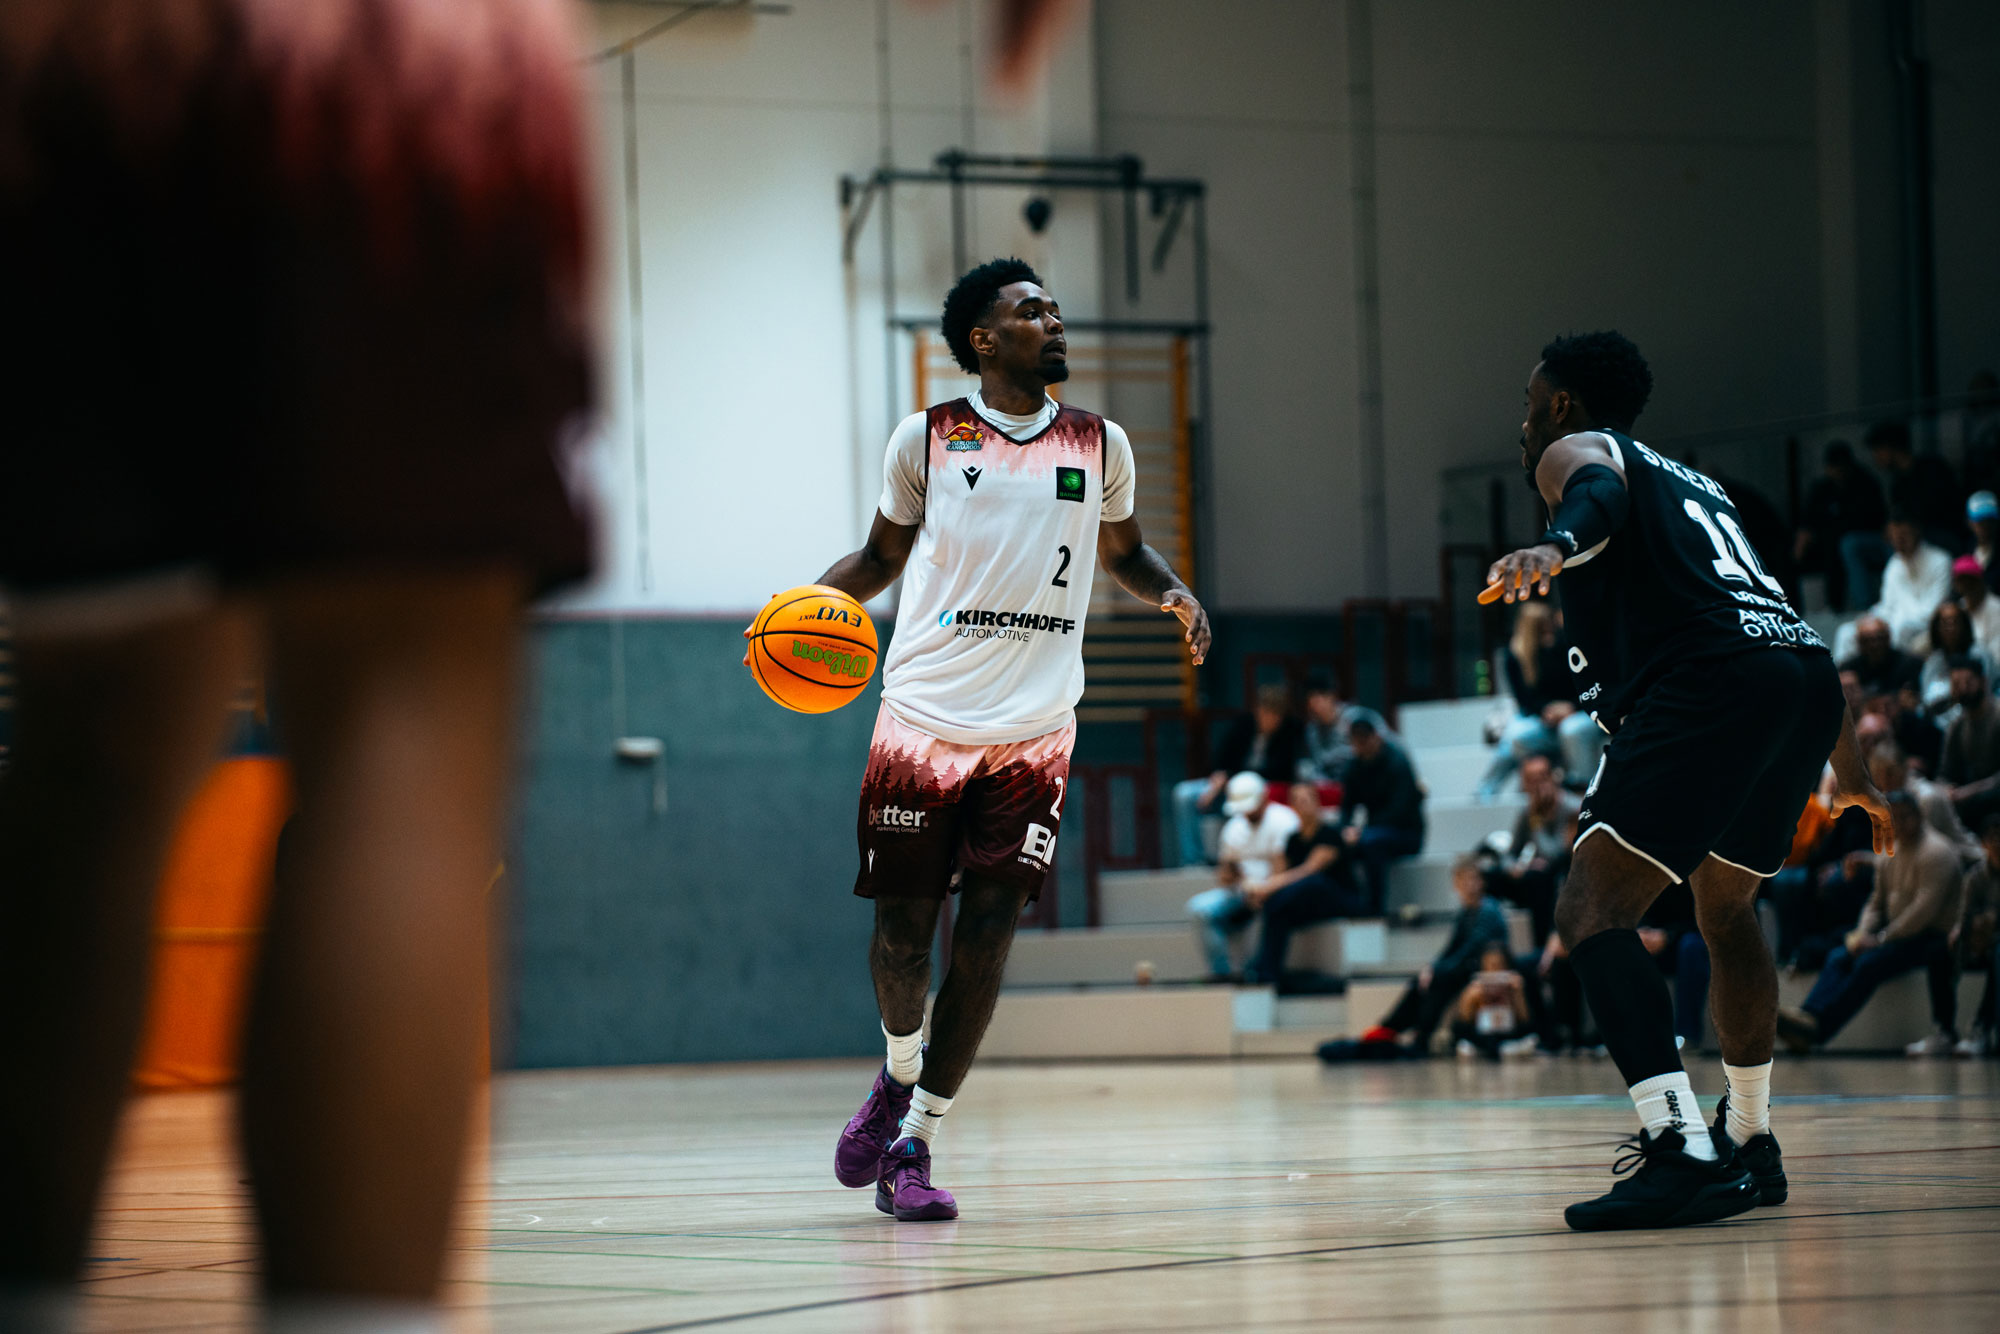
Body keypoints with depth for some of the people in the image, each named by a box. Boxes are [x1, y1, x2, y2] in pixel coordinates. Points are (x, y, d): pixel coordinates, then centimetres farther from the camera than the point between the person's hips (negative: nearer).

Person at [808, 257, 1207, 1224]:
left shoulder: (1099, 446, 9)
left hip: (1034, 733, 2)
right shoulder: (927, 439, 3)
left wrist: (1174, 594, 3)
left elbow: (1123, 552, 24)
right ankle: (899, 1075, 31)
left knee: (985, 939, -5)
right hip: (924, 720, -1)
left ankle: (913, 1146, 4)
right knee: (902, 933, -1)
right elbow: (883, 556, 14)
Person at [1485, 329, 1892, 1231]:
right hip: (1809, 674, 8)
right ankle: (1748, 1145, 36)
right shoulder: (1694, 483, 36)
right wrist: (1851, 779, 49)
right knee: (1727, 908, 28)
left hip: (1710, 682, -8)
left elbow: (1598, 497, -13)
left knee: (1593, 912, -11)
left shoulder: (1574, 450, 14)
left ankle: (1679, 1150, -27)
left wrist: (1554, 546, -37)